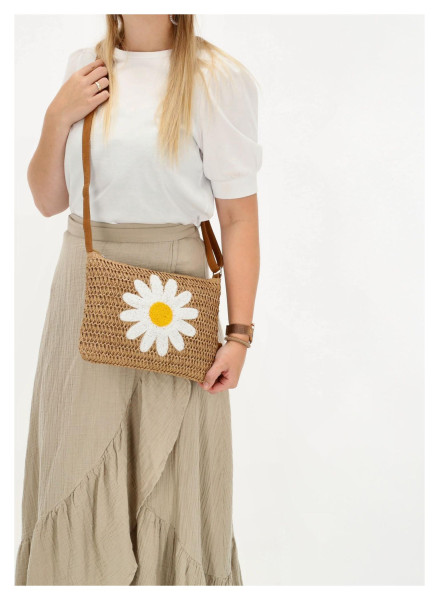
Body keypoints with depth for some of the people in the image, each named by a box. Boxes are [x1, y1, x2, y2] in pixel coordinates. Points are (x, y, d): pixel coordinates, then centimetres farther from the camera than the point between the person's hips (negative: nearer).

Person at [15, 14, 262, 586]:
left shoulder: (217, 78, -6)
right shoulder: (83, 68, 10)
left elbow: (239, 216, -8)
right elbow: (48, 199, 11)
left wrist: (239, 333, -12)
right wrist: (58, 118, -4)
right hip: (83, 291, 5)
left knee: (169, 475, 5)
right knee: (79, 471, 12)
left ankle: (172, 576, 27)